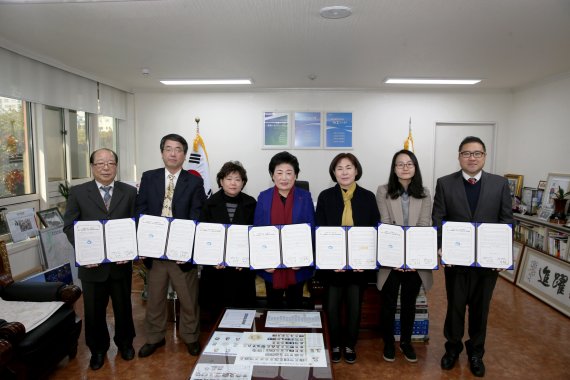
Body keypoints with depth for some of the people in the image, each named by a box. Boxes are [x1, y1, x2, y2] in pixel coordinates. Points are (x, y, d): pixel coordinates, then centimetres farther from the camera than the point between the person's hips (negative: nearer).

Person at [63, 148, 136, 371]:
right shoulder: (78, 192, -1)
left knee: (123, 307, 16)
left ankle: (125, 343, 39)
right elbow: (69, 226, -2)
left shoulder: (129, 192, 0)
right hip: (92, 263, 0)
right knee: (94, 310, 15)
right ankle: (98, 349, 37)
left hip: (121, 262, 1)